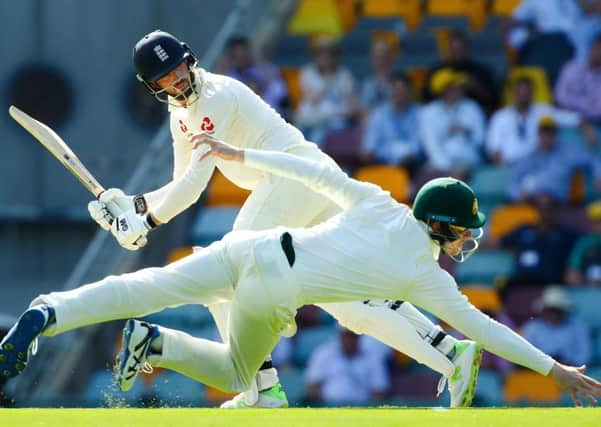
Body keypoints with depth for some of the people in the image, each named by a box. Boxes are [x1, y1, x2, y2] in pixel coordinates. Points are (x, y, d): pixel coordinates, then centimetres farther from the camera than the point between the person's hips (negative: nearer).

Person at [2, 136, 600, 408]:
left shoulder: (377, 204, 15)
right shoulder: (428, 277, 6)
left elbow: (318, 173, 12)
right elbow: (482, 328, 6)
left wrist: (241, 155, 18)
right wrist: (553, 369, 13)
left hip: (252, 247, 3)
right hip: (271, 299, -3)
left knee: (147, 289, -6)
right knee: (235, 373, 21)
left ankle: (50, 313, -28)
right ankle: (158, 345, -4)